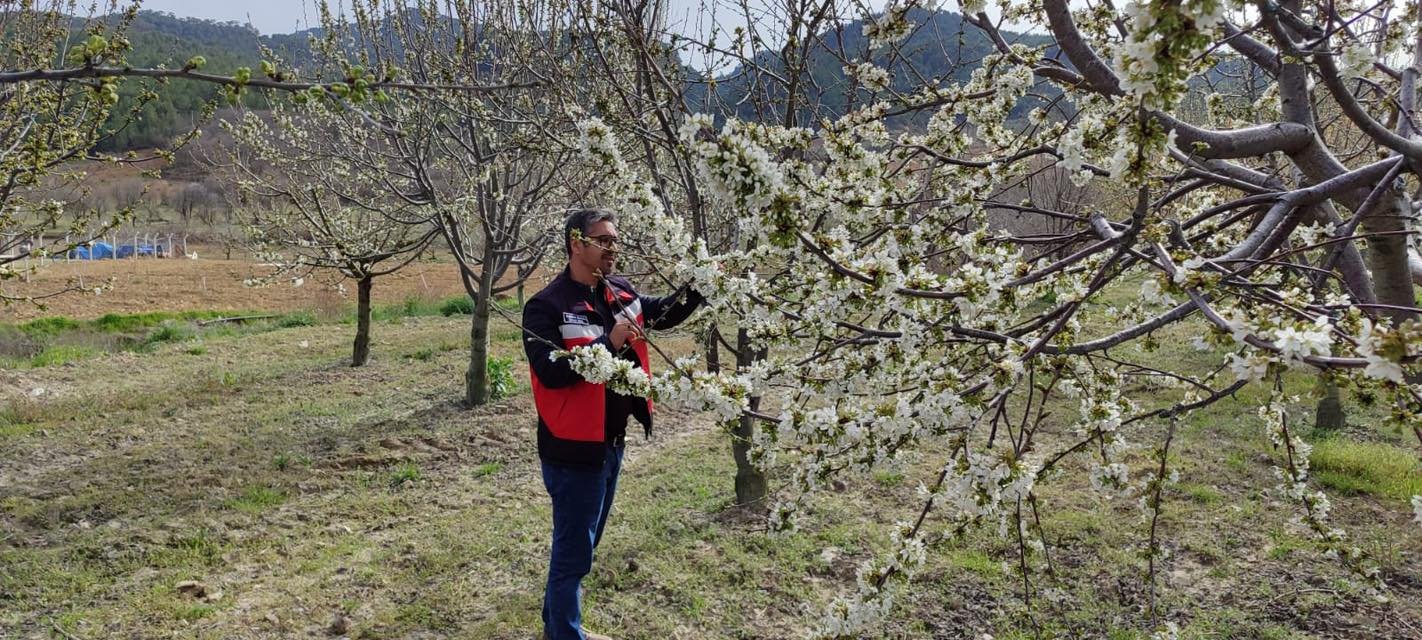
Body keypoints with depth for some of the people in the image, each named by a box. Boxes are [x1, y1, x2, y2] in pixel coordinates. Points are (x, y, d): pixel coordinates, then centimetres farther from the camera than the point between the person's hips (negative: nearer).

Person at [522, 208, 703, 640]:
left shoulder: (620, 294, 6)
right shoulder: (547, 305, -16)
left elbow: (664, 313, 18)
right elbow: (550, 371, -26)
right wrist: (609, 343, -28)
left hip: (611, 442, 8)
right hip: (574, 446, -8)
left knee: (582, 543, 22)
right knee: (573, 551, 3)